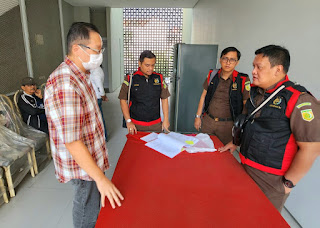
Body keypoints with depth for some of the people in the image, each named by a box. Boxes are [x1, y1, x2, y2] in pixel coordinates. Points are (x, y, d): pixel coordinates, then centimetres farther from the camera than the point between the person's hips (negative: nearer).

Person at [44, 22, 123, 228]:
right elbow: (71, 142, -31)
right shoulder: (64, 84, -30)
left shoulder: (79, 75, 4)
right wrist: (101, 178, -26)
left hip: (90, 157, 9)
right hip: (82, 165, -9)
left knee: (91, 205, 29)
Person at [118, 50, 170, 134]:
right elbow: (123, 100, -2)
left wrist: (166, 120, 4)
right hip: (136, 125, -2)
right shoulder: (130, 79, -5)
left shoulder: (159, 78, 2)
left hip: (156, 124, 2)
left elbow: (164, 99, 7)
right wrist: (128, 121, -7)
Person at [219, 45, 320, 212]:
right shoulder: (255, 91, 3)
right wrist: (235, 142, 17)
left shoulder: (299, 101, -20)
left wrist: (288, 183, -15)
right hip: (245, 167, 7)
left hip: (271, 179, -6)